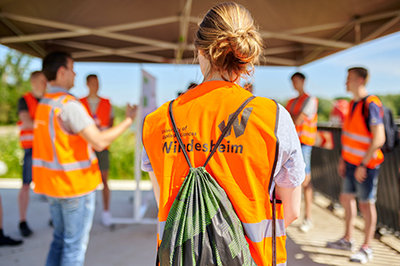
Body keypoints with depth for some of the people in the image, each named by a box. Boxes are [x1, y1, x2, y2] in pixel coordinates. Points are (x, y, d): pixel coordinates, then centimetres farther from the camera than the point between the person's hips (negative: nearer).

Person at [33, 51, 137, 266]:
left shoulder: (43, 103, 9)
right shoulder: (69, 104, -19)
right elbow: (99, 142, -24)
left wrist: (88, 125, 20)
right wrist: (128, 120, -14)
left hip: (52, 182, 9)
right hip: (76, 184, -8)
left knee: (60, 238, 21)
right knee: (75, 244, 3)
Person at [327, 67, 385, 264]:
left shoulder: (371, 104, -18)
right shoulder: (353, 104, 10)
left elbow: (379, 138, -22)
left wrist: (363, 165, -21)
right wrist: (343, 159, 16)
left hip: (366, 165, -9)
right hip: (351, 162, 9)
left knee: (366, 204, 2)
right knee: (346, 198, 15)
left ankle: (366, 248, 17)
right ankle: (347, 240, 31)